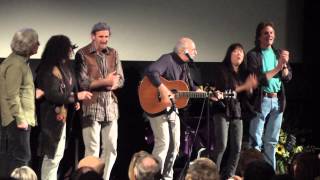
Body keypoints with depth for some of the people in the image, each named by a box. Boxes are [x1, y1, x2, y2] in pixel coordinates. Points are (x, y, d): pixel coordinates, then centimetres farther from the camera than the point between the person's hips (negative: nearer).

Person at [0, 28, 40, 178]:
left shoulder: (20, 61, 14)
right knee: (22, 157, -9)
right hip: (16, 119, -10)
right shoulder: (16, 64, -17)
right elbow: (12, 95, -21)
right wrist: (21, 119, -20)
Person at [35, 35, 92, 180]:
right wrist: (77, 96, -19)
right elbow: (52, 95, -25)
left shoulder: (63, 66, 10)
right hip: (53, 118, -10)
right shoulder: (50, 69, -19)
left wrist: (74, 101, 2)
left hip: (61, 117, 10)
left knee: (57, 155, 16)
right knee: (52, 155, -5)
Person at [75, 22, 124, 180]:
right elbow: (83, 82, -12)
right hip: (91, 107, -5)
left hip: (110, 106, 5)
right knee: (92, 149, -5)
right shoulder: (82, 54, -4)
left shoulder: (113, 53, 13)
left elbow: (120, 80, 9)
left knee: (111, 148, 7)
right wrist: (106, 81, -13)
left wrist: (112, 84, -12)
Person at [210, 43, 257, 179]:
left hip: (237, 113, 6)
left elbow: (245, 97, 12)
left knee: (236, 148, -1)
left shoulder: (243, 73, 13)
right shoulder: (223, 71, -3)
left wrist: (250, 87, -9)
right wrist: (242, 87, -14)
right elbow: (221, 91, -14)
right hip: (222, 112, -6)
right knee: (221, 145, -14)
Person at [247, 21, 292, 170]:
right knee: (256, 142, -6)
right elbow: (258, 79, -14)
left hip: (277, 100, 6)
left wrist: (284, 64, -11)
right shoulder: (253, 55, -6)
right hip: (261, 100, -6)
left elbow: (287, 77, 8)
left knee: (272, 142, 12)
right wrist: (277, 67, -16)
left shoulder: (279, 53, 12)